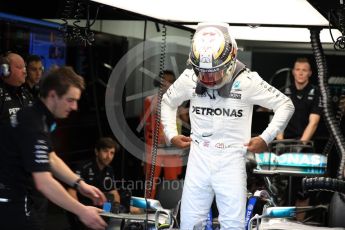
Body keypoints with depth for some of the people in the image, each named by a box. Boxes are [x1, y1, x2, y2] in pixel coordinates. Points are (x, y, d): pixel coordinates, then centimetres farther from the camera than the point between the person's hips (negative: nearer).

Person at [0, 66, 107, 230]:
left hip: (13, 196, 10)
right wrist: (82, 211, -27)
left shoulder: (39, 117, 8)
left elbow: (51, 159, 17)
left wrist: (80, 184, 4)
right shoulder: (33, 126, -25)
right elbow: (43, 183, -31)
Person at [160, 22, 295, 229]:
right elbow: (168, 102, 19)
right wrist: (171, 134, 9)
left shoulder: (247, 81, -11)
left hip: (231, 161, -3)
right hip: (198, 159, 3)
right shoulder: (188, 79, -2)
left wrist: (266, 138, -9)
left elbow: (285, 105, -3)